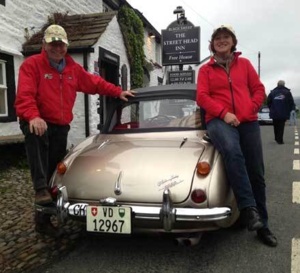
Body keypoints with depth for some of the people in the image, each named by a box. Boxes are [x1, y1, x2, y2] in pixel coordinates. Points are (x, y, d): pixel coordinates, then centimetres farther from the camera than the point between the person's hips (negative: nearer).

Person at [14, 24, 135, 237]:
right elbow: (24, 95, -19)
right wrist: (32, 116, -37)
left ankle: (43, 219, 19)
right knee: (36, 135, -42)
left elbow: (95, 83, 23)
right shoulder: (32, 64, -6)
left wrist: (118, 92, 19)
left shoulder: (74, 68, 13)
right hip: (38, 123, -4)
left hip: (61, 127, 5)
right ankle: (41, 189, -40)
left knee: (53, 173, 6)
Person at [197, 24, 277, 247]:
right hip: (219, 120, -3)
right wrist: (224, 113, -15)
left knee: (257, 173, 3)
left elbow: (259, 90, 13)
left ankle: (262, 225, 17)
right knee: (232, 152, -37)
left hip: (248, 122, 3)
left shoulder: (244, 64, 16)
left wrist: (248, 111, -5)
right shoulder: (206, 69, 10)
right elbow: (202, 97, -1)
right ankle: (248, 208, -31)